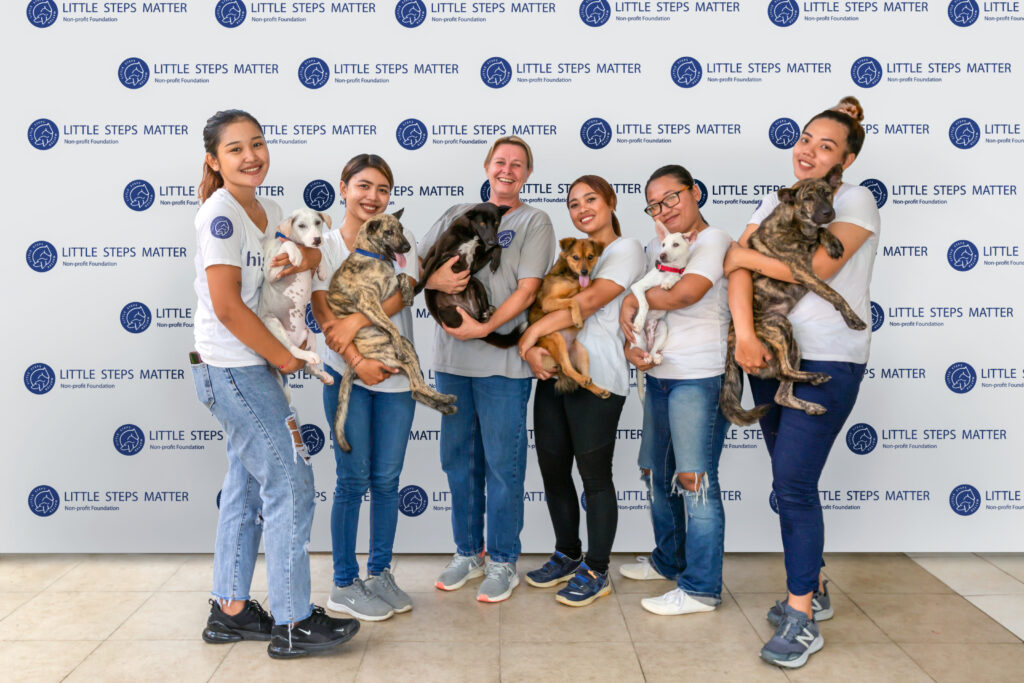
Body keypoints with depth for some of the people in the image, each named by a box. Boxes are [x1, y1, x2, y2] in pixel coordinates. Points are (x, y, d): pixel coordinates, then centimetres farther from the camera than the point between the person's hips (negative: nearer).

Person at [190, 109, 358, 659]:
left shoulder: (267, 212, 10)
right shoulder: (220, 213, -16)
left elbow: (310, 252, 17)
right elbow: (227, 306, -21)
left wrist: (305, 257, -7)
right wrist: (284, 357, -13)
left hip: (251, 371, 9)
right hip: (232, 370, -9)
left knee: (246, 487, 14)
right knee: (291, 485, -5)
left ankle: (231, 612, 27)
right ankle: (293, 624, 6)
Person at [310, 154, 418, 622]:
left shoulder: (399, 242, 8)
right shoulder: (323, 245, 1)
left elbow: (402, 293, -8)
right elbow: (323, 311, -9)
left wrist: (358, 320, -23)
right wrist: (358, 361, -20)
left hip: (396, 374, 3)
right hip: (347, 374, -3)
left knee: (387, 479, 9)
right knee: (353, 479, 1)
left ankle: (380, 573, 24)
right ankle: (344, 584, 14)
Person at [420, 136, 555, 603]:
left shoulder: (533, 222, 3)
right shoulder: (457, 215, 15)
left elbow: (528, 289, -7)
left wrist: (484, 328, -16)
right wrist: (436, 279, -12)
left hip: (502, 359, -4)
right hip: (451, 356, 5)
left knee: (503, 464, 1)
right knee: (458, 459, 12)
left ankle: (503, 562, 15)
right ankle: (467, 552, 27)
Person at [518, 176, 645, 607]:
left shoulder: (626, 249, -2)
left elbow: (589, 302, -16)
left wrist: (531, 333, -16)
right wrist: (531, 347, -10)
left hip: (597, 378, -7)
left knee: (594, 475, 1)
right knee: (552, 470, 11)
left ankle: (596, 571, 15)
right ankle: (567, 556, 29)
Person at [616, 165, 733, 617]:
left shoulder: (714, 240, -6)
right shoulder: (656, 248, 17)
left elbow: (685, 293, -20)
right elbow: (636, 309, 17)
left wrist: (632, 300, -5)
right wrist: (630, 345, -2)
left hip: (699, 378, -8)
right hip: (658, 375, 9)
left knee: (694, 478, -7)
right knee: (655, 473, 16)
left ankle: (701, 588, 2)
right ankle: (668, 561, 34)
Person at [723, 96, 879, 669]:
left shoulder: (856, 200, -4)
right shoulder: (775, 203, 13)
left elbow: (816, 267, -20)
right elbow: (739, 268, 0)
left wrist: (747, 256, -8)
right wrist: (745, 333, -16)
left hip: (828, 359, -6)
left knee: (794, 483, -10)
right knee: (791, 481, 13)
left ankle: (803, 619, 1)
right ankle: (814, 588, 29)